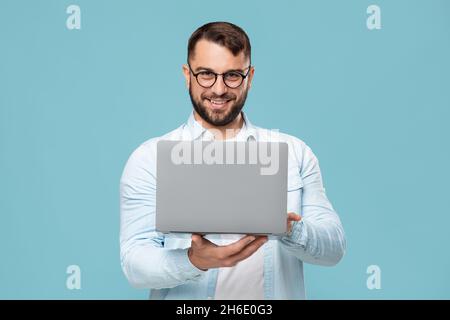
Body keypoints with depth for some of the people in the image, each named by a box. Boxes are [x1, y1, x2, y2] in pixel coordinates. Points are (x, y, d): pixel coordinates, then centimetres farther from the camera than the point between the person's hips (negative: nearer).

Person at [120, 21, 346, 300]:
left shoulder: (295, 153, 4)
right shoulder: (150, 159, -1)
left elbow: (334, 247, 1)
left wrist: (289, 230, -18)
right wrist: (194, 261, -25)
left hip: (280, 290, 2)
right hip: (185, 297, -1)